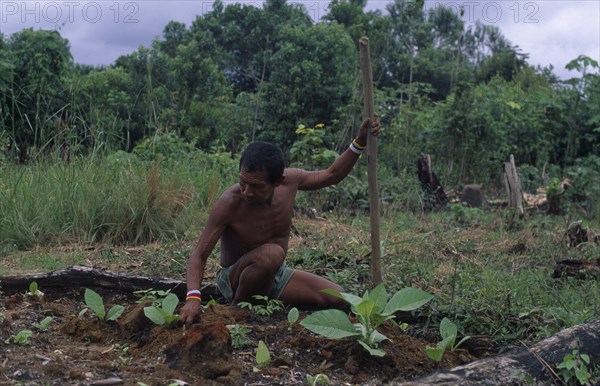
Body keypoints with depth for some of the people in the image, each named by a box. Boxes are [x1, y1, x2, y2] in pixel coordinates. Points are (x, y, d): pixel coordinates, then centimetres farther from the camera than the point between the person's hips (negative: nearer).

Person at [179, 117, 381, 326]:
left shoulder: (289, 180, -14)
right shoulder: (229, 203, -27)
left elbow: (332, 175, 5)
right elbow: (199, 255, -24)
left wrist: (359, 142, -6)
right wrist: (193, 297, -40)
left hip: (276, 275, 6)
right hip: (234, 279, -5)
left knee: (340, 300, -10)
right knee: (272, 253, -38)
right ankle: (238, 307, -12)